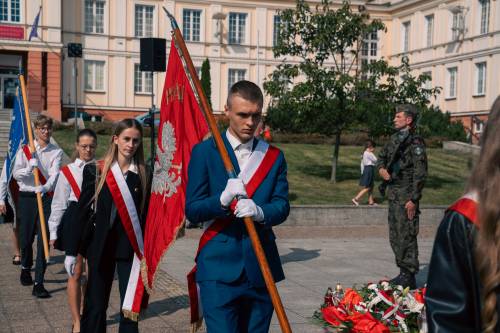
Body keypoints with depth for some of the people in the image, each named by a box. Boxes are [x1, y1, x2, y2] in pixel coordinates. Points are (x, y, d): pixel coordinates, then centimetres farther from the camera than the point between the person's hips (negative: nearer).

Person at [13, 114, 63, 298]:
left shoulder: (57, 152, 3)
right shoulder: (25, 150, 6)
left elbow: (55, 174, -11)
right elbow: (15, 173, -3)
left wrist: (45, 188, -31)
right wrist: (29, 168, -23)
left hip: (47, 198, -1)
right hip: (27, 197, 1)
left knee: (44, 241, -6)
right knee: (26, 238, 10)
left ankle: (38, 283, -2)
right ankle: (26, 267, 42)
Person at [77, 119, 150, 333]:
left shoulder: (144, 175, 0)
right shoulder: (95, 171, 0)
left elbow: (147, 215, 1)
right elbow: (83, 211, 1)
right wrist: (75, 250, -1)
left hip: (131, 248, 0)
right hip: (101, 246, 1)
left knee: (130, 306, 2)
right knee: (95, 305, 8)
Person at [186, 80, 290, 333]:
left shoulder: (273, 156, 10)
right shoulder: (204, 152, 0)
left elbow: (282, 206, 2)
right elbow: (192, 211, -5)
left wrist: (259, 212, -21)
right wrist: (223, 199, -25)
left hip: (261, 267, 4)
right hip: (219, 267, -3)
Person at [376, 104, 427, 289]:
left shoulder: (415, 143, -12)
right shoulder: (395, 138, 13)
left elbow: (420, 174, -15)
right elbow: (382, 156, 27)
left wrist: (413, 200, -18)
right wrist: (381, 168, 4)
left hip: (406, 195, -9)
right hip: (393, 193, 9)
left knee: (406, 236, -6)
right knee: (395, 236, 13)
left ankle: (409, 277, 1)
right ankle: (404, 272, 23)